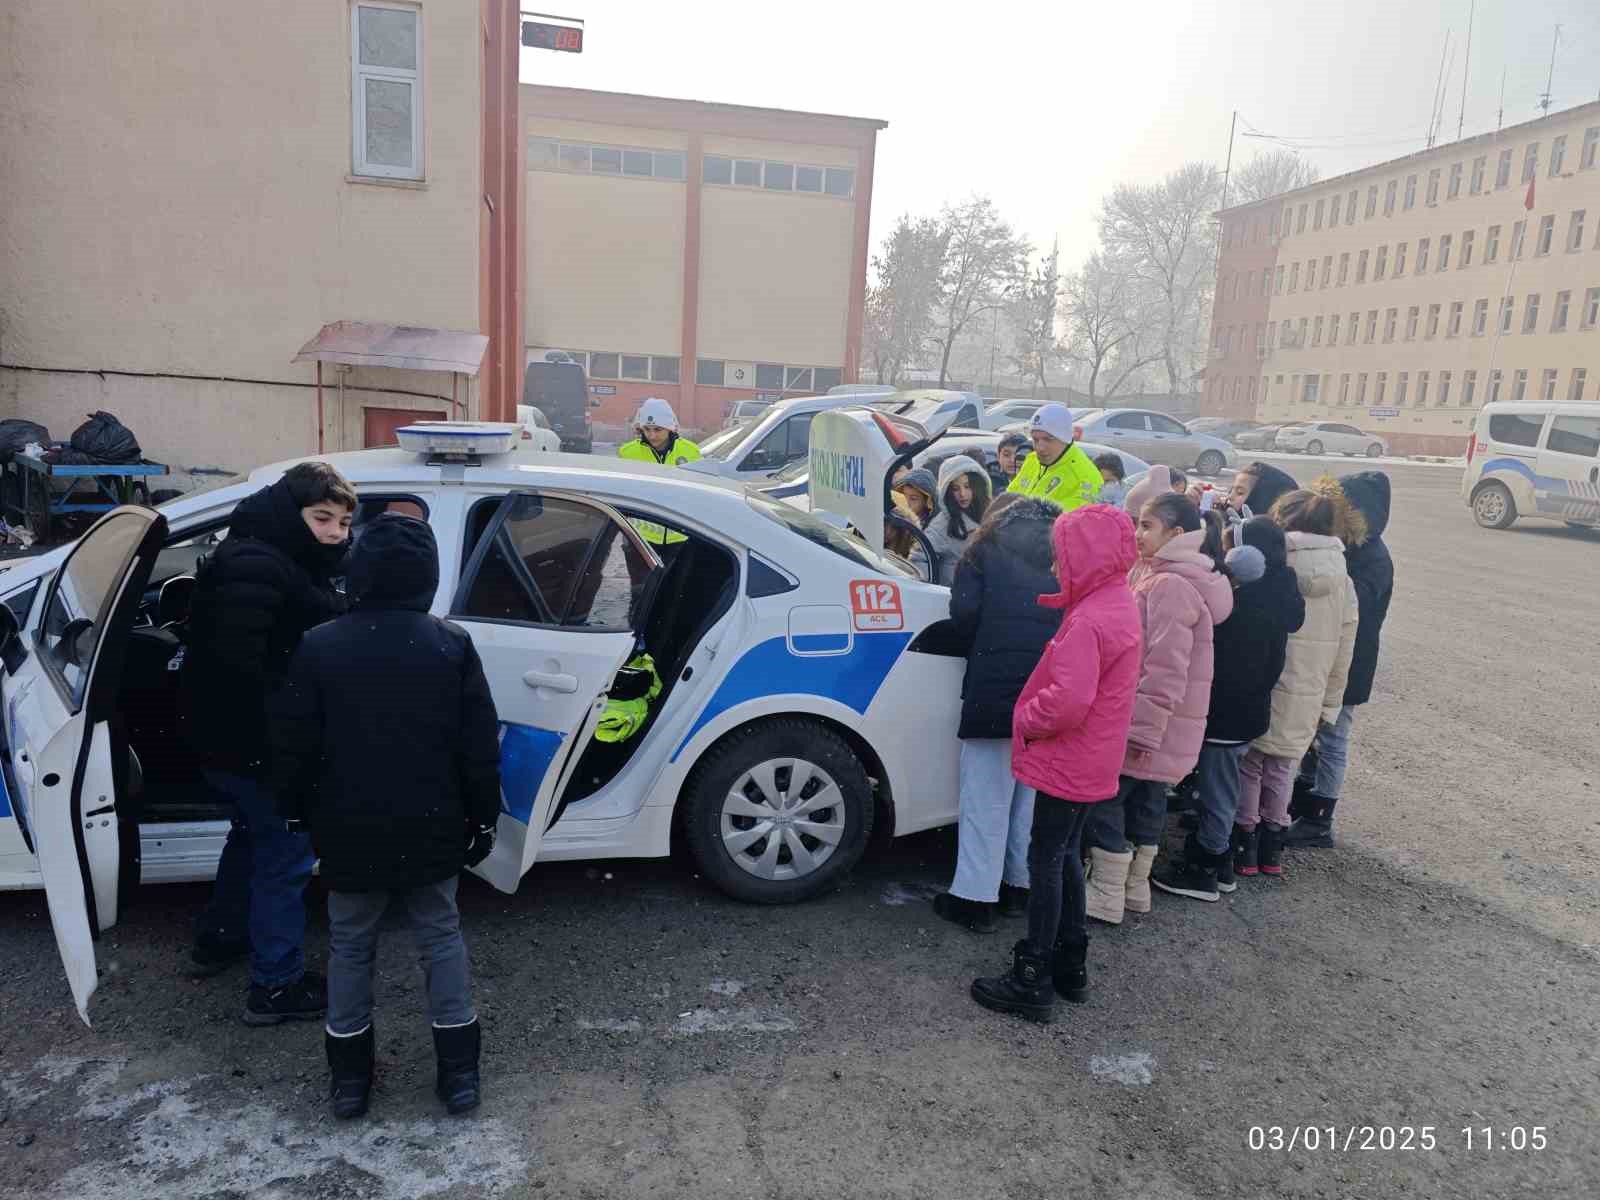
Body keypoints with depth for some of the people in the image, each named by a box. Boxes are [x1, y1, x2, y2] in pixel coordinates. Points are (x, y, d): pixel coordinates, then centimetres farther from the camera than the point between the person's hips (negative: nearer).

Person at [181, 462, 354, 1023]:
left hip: (233, 738, 11)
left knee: (254, 835, 28)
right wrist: (270, 740, -27)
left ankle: (218, 939, 46)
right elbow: (234, 661, -31)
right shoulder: (255, 566, -23)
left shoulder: (293, 563, 11)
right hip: (249, 742, -11)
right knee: (286, 854, 1)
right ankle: (276, 987, 13)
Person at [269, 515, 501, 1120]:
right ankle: (459, 1070, 19)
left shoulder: (319, 647, -9)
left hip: (350, 832, 0)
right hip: (431, 829, 0)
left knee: (350, 946, 17)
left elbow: (292, 748, -4)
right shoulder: (452, 645, -9)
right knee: (441, 938, 15)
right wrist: (483, 818, 5)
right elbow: (480, 747, -6)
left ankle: (349, 1077, 26)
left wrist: (296, 813, 13)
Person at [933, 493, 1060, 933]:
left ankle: (975, 897, 5)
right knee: (1033, 792, 17)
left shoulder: (988, 545, 6)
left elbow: (964, 610, -6)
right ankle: (1020, 885, 24)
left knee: (987, 797, 1)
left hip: (997, 686, -4)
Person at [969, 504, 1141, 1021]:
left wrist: (1026, 721, -15)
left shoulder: (1087, 621, -24)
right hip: (1092, 762, 10)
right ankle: (1070, 967, 30)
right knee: (1065, 856, 20)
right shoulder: (1120, 604, 7)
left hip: (1068, 764, -10)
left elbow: (1067, 701, -31)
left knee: (1046, 860, 0)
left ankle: (1033, 982, 9)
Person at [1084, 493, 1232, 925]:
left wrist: (1141, 729, -23)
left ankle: (1106, 897, 11)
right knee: (1146, 800, 18)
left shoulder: (1170, 586, -21)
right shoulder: (1156, 576, 12)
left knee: (1105, 800, 1)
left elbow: (1165, 670, -25)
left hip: (1145, 725, -10)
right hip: (1160, 729, 10)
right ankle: (1135, 887, 31)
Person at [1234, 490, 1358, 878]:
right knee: (1281, 768, 19)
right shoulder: (1342, 580, 2)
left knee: (1248, 764, 11)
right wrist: (1330, 704, 16)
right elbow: (1343, 654, 7)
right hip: (1307, 698, 4)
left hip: (1262, 689, -4)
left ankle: (1245, 847, 18)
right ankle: (1272, 847, 27)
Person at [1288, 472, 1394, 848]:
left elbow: (1350, 607, -30)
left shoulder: (1373, 561, -19)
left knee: (1330, 743, 4)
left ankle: (1318, 823, 16)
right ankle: (1301, 806, 32)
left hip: (1343, 669, -7)